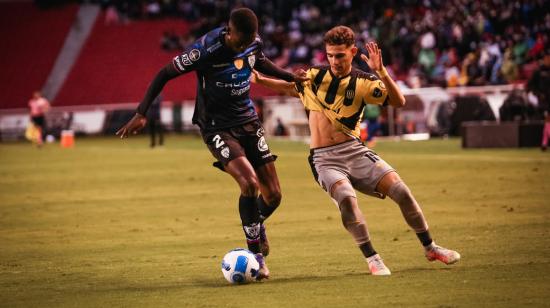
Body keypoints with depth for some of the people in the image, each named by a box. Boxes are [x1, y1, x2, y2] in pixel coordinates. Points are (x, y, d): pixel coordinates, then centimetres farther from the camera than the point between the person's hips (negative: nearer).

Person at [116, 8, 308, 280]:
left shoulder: (254, 43, -5)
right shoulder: (206, 50, -23)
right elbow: (165, 74, -14)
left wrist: (289, 76, 15)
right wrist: (141, 114, -19)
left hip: (248, 122, 6)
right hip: (217, 128, -6)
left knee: (273, 194, 3)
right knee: (250, 183, -25)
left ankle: (258, 224, 39)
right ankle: (256, 256, -10)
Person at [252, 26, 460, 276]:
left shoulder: (362, 82, 1)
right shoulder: (315, 76, 7)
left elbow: (399, 102, -12)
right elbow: (288, 86, 27)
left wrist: (380, 71, -24)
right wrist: (257, 79, 14)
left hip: (354, 151, 0)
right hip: (324, 159, 0)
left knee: (400, 189, -12)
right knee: (346, 197, -31)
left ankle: (430, 248, 9)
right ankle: (372, 258, -18)